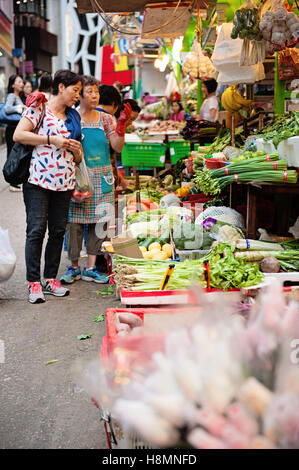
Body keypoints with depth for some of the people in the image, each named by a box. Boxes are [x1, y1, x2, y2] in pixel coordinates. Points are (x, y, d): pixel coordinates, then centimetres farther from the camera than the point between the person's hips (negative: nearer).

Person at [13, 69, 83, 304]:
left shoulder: (73, 116, 18)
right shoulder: (39, 106, -1)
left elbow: (77, 158, 23)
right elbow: (18, 135, -13)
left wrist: (76, 149, -1)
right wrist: (53, 140, -13)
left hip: (64, 181, 6)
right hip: (38, 179, -6)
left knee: (58, 230, 7)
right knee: (37, 230, -6)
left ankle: (50, 278, 16)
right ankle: (34, 282, 0)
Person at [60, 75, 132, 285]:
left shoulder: (105, 118, 7)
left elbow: (118, 146, 0)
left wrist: (121, 125, -11)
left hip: (101, 177, 3)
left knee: (99, 222, 4)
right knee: (74, 222, -1)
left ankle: (91, 268, 13)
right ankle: (74, 266, 13)